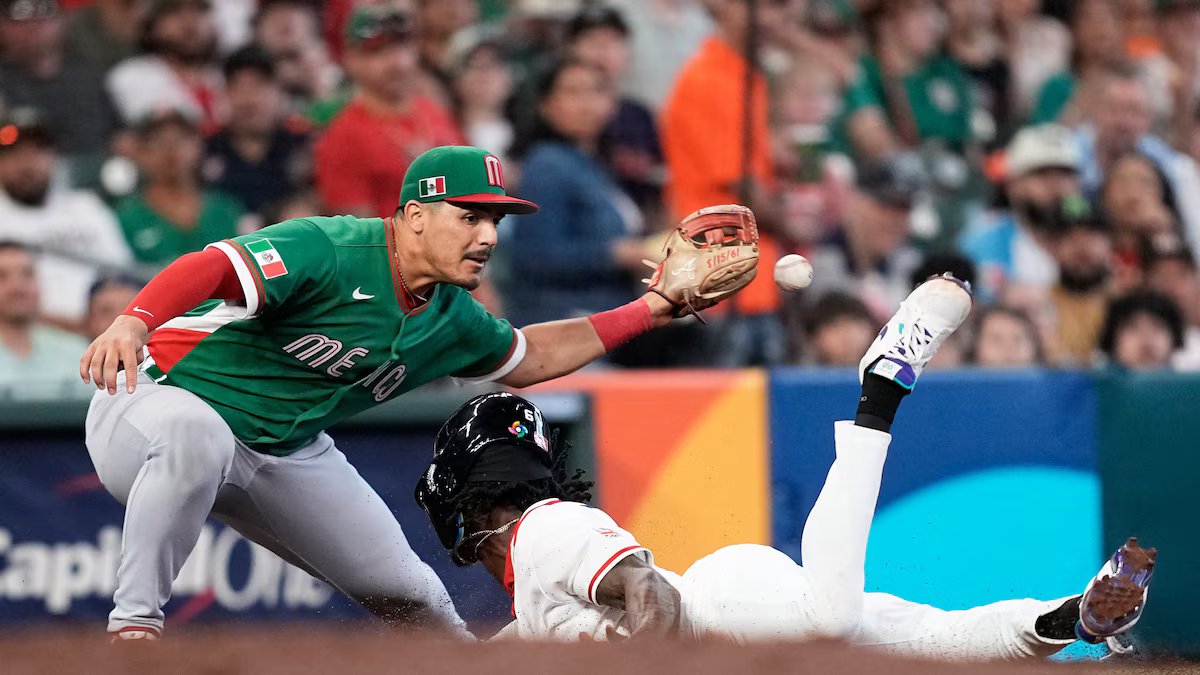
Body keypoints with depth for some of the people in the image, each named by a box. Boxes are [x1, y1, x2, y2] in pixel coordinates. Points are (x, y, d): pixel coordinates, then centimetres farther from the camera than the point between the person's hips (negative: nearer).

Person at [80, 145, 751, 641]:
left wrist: (649, 312, 15)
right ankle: (135, 623, -36)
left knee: (409, 593, 8)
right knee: (197, 434, -45)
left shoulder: (453, 321, 3)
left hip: (287, 454, 8)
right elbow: (213, 268, -40)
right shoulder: (331, 252, -26)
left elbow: (526, 357, 23)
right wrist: (134, 321, -60)